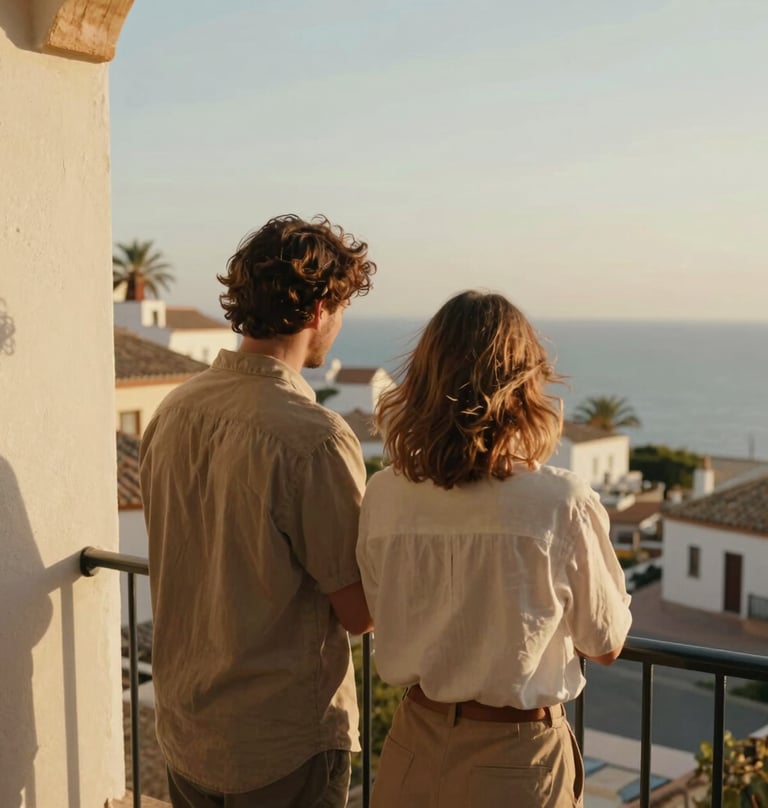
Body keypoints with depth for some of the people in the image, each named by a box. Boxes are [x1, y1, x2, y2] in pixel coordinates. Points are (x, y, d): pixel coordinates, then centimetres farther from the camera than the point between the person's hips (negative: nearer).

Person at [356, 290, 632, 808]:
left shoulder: (383, 497, -10)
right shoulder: (564, 503, -20)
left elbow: (388, 619, 4)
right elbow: (606, 645, -6)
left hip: (414, 751, 3)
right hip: (516, 761, -2)